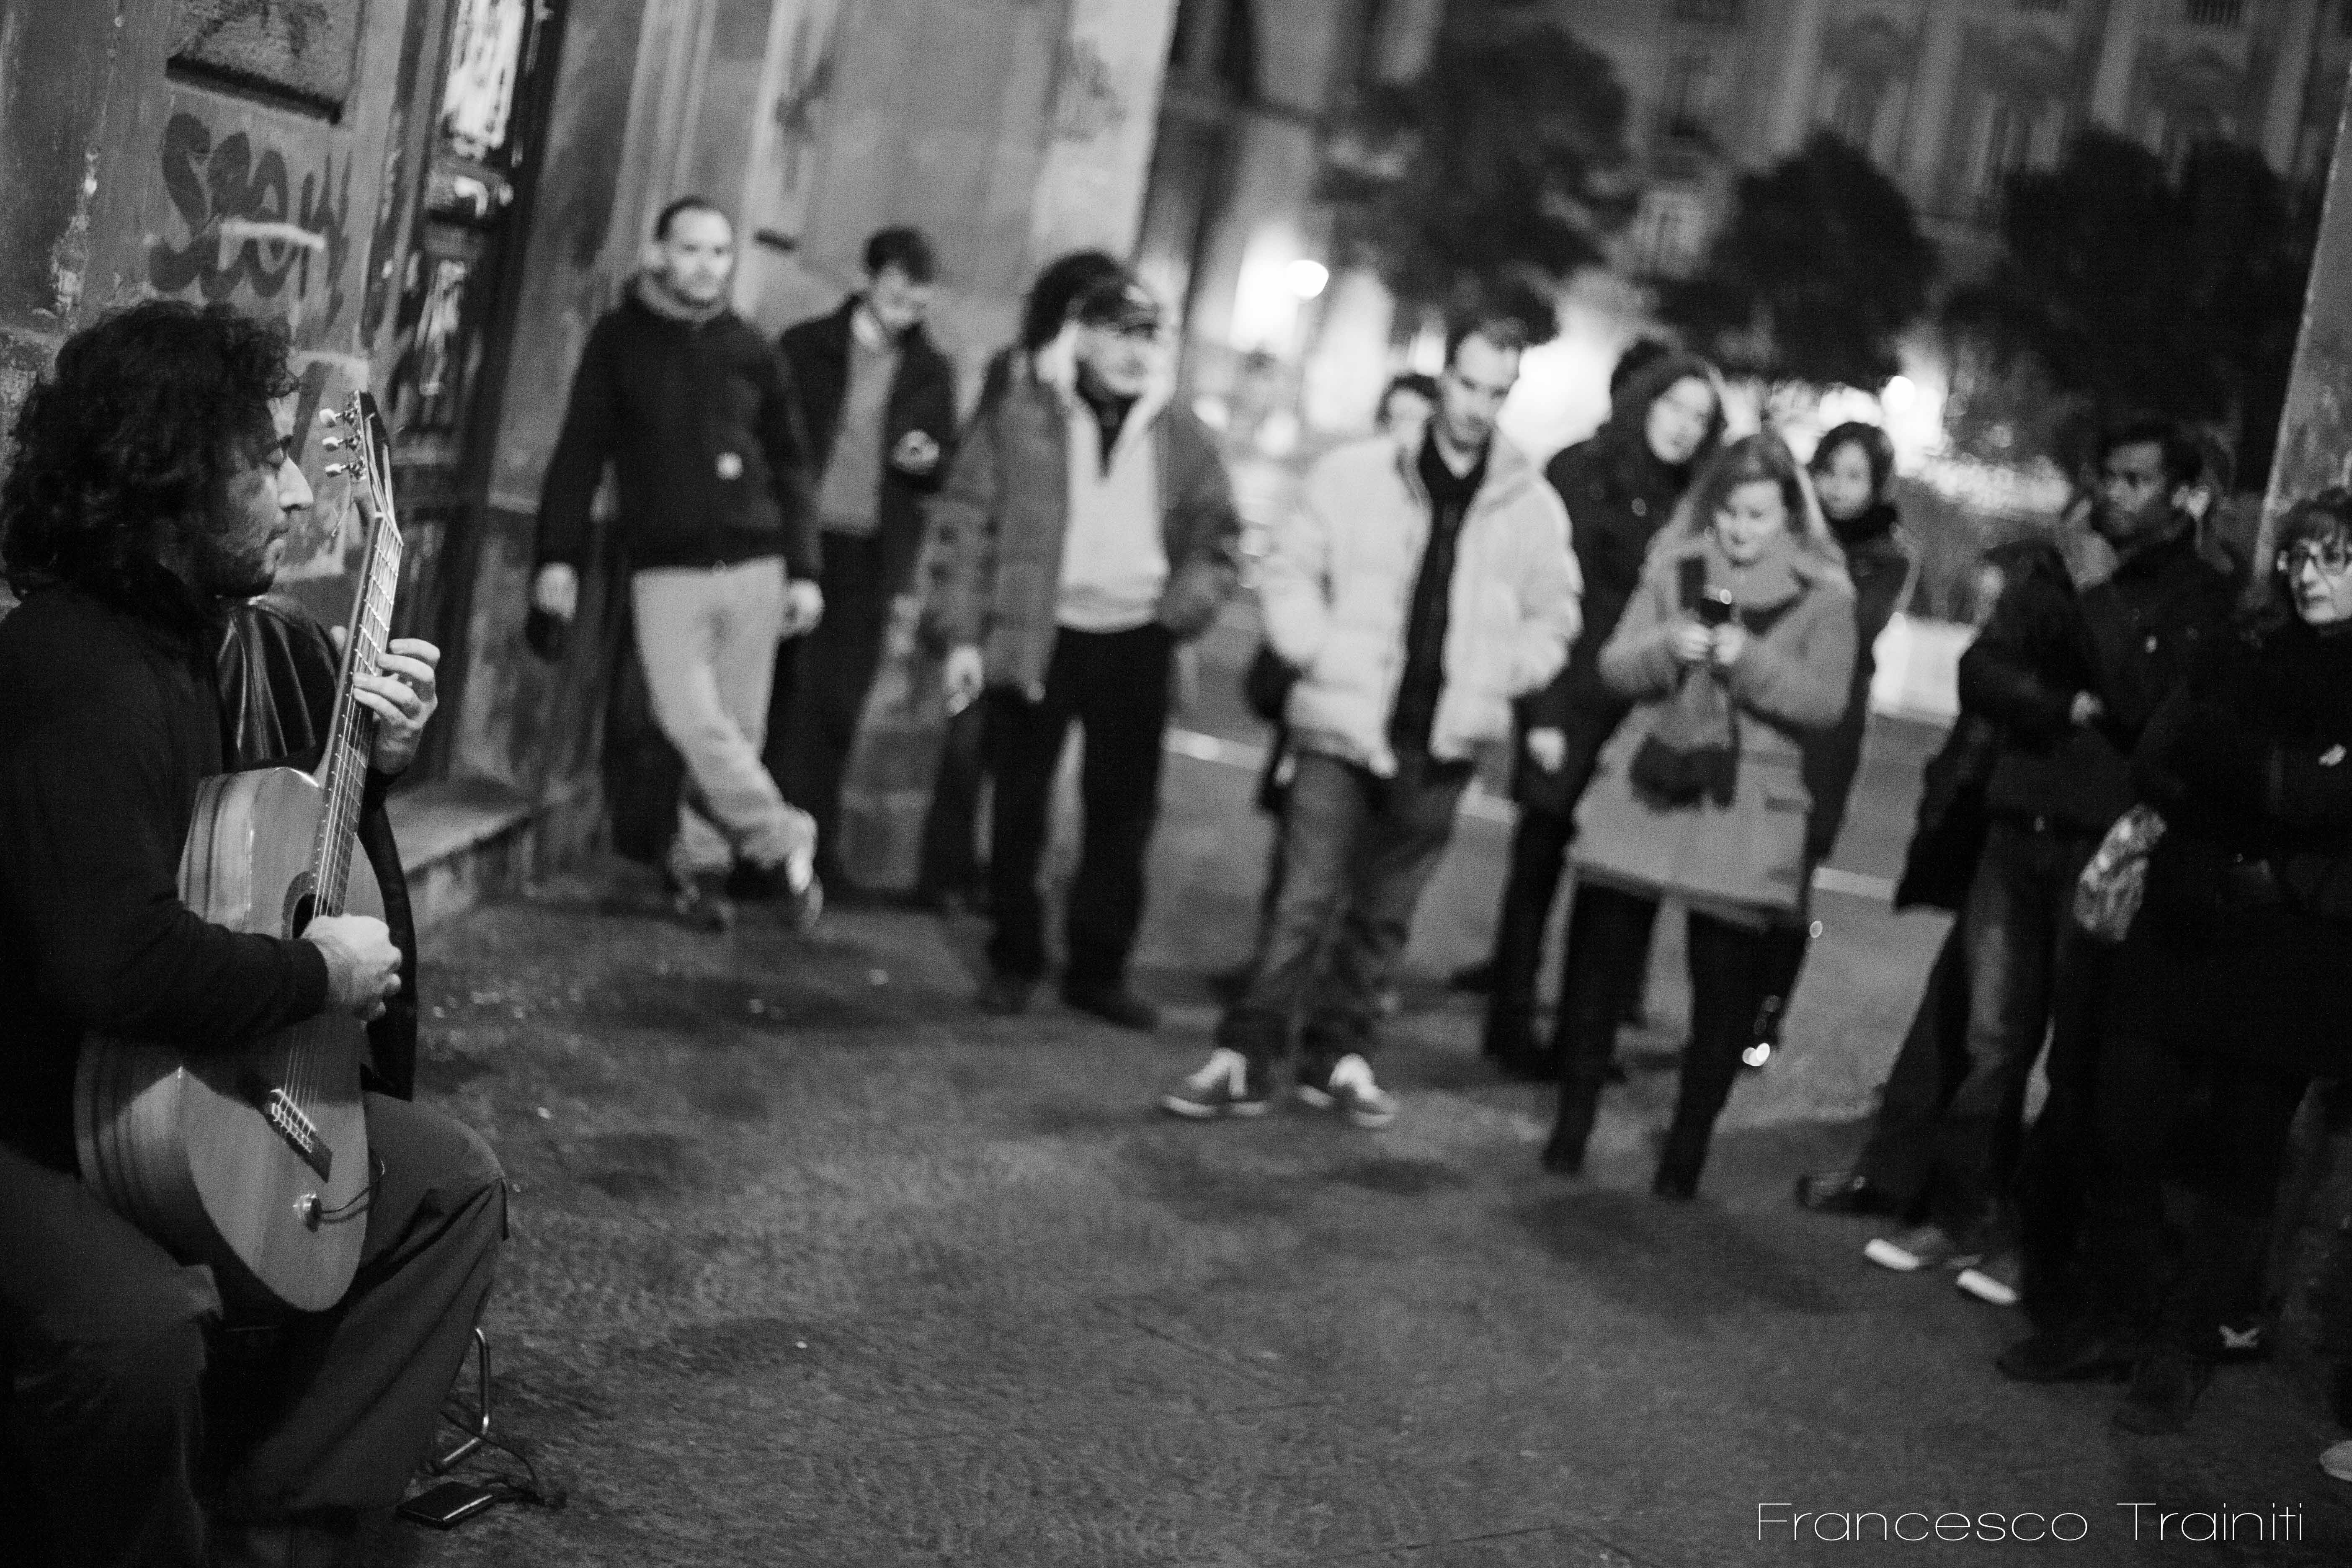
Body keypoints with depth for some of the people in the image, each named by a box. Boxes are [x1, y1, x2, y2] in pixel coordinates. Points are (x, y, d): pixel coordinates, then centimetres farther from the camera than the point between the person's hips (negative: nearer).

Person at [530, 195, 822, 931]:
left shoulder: (751, 352, 8)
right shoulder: (618, 342, 4)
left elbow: (790, 467, 12)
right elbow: (579, 453, 3)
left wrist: (803, 571, 6)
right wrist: (558, 555, -3)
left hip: (754, 565, 2)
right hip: (665, 568, -2)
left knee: (737, 727, 2)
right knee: (692, 720, -15)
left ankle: (699, 863, 16)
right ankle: (780, 842, -2)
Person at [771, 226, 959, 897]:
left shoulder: (932, 372, 7)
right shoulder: (807, 347, 2)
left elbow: (949, 473, 13)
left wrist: (930, 459, -10)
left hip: (873, 556, 1)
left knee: (838, 707, 2)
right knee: (783, 696, 3)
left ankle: (816, 841, 9)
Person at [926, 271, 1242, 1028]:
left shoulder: (1179, 433, 5)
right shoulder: (1021, 416, -3)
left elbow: (1218, 536, 12)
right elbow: (966, 521, -2)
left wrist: (1186, 605, -7)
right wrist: (963, 635, -7)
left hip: (1135, 644, 2)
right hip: (1034, 635, -2)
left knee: (1124, 814, 5)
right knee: (1020, 808, 6)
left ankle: (1099, 969, 17)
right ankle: (1014, 961, 19)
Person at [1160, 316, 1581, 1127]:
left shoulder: (1534, 506, 2)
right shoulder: (1355, 474, -4)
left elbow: (1551, 617, 14)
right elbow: (1290, 571, 2)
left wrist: (1496, 677, 3)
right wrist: (1322, 656, -7)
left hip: (1441, 743, 3)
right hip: (1344, 724, -3)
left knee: (1384, 912, 11)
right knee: (1306, 902, -6)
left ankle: (1340, 1055, 22)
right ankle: (1244, 1057, 0)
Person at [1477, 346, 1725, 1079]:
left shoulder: (1692, 505, 10)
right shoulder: (1580, 474, -1)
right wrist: (1541, 712, -12)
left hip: (1645, 718, 3)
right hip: (1571, 708, -3)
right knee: (1540, 863, 4)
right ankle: (1511, 1024, 14)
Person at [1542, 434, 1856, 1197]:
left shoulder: (1823, 595, 1)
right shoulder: (1674, 568, 8)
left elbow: (1826, 701, -7)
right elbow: (1615, 665, 4)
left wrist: (1749, 661, -20)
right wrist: (1667, 647, -16)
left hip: (1744, 805, -2)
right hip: (1645, 784, 2)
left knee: (1725, 984, -1)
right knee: (1597, 951, 2)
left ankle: (1688, 1148, 11)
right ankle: (1573, 1122, 16)